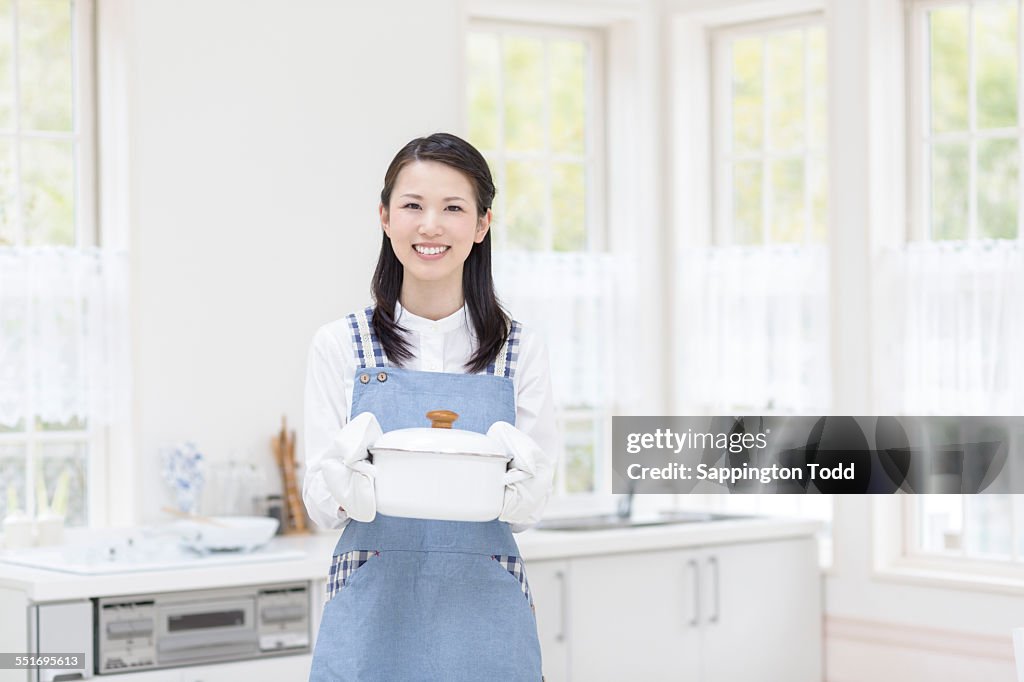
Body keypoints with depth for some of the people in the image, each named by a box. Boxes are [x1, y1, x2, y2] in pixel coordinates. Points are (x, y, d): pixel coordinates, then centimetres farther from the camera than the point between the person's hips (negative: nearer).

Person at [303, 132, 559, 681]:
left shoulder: (520, 352, 2)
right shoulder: (341, 345, 0)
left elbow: (532, 509, 1)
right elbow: (320, 505, -1)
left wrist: (512, 485, -21)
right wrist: (351, 484, -23)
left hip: (484, 619, 1)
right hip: (372, 613, 0)